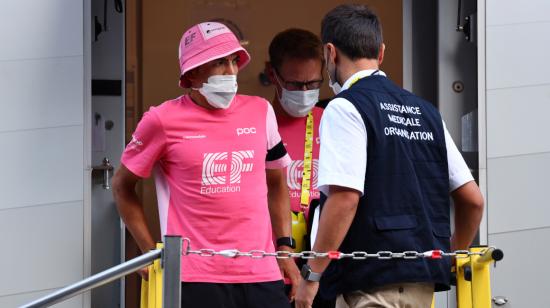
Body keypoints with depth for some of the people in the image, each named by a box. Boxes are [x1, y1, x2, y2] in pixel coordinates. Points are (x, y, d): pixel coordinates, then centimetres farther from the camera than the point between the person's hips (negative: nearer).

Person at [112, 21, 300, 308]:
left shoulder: (260, 112, 9)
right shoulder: (164, 121, -2)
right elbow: (123, 186, 9)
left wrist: (285, 247, 14)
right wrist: (151, 251, 4)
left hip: (261, 274, 4)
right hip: (196, 278, -4)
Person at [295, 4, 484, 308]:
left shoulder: (345, 108, -6)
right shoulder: (425, 111, 16)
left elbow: (345, 198, -17)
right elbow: (472, 199, 15)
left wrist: (311, 275, -11)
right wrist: (450, 258, 28)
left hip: (375, 282, -8)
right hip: (425, 278, 8)